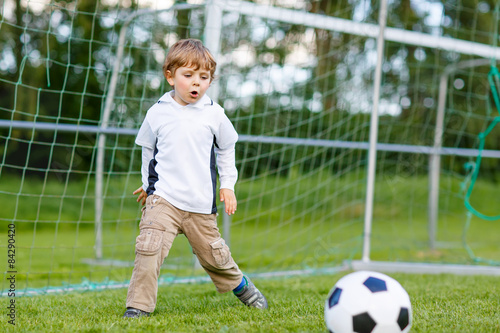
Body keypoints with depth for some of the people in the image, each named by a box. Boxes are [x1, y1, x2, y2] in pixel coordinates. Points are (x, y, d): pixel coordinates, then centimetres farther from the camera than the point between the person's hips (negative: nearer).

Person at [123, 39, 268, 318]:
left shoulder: (214, 113, 1)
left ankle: (240, 284, 40)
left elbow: (226, 149, 16)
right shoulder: (158, 112, 0)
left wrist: (228, 184, 11)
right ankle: (139, 304, -11)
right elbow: (148, 149, 16)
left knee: (213, 253, 12)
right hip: (163, 197, -1)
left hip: (201, 202, 1)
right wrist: (147, 183, 21)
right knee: (150, 247, -19)